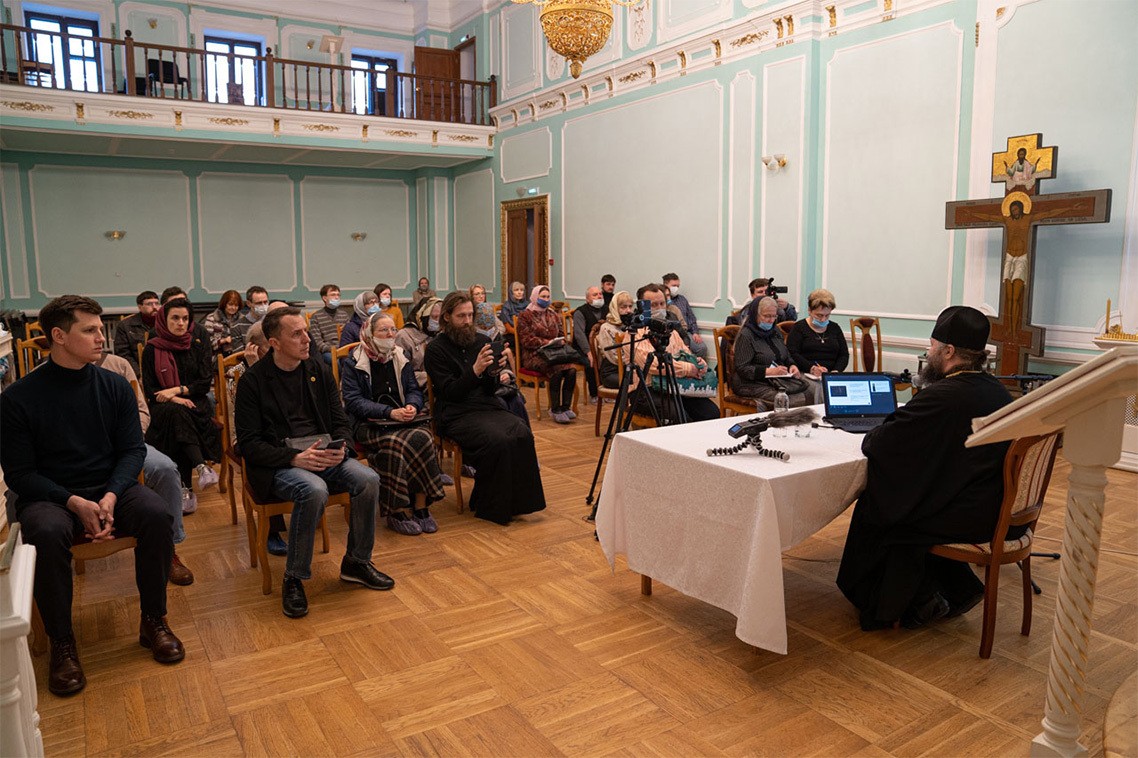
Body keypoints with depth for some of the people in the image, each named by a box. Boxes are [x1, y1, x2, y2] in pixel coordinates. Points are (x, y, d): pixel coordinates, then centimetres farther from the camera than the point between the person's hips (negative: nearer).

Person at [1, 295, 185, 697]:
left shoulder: (115, 386, 2)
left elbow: (133, 449, 2)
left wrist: (111, 497, -16)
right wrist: (75, 503, -20)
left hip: (111, 488, 2)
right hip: (49, 497, -2)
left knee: (156, 513, -28)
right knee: (46, 533, -35)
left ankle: (153, 621, -9)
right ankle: (61, 644, -15)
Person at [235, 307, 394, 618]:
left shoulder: (318, 370, 9)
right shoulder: (253, 380, -5)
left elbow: (340, 421, 12)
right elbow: (248, 443, -8)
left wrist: (341, 447, -11)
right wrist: (295, 458, -22)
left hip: (322, 454, 5)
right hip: (277, 462, -5)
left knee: (369, 479, -21)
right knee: (314, 490, -35)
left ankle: (357, 562, 2)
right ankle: (293, 579, -15)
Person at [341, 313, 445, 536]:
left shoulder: (400, 358, 16)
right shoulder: (353, 362, 0)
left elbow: (414, 390, 12)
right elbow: (353, 400, -9)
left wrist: (413, 406, -13)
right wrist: (389, 412, -20)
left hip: (402, 420, 4)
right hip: (367, 424, -4)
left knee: (423, 438, -29)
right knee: (395, 442, -35)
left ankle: (421, 506, -20)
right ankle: (396, 512, -23)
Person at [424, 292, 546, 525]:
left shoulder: (481, 341, 13)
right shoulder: (436, 349, -2)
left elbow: (489, 390, 12)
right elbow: (450, 392, -11)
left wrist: (497, 373, -11)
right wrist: (475, 371, -23)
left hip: (488, 406, 5)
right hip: (455, 415, -5)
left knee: (523, 434, -24)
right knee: (498, 440, -31)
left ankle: (516, 501, -13)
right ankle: (491, 507, -14)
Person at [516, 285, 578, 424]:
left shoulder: (553, 316, 23)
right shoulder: (525, 316, 4)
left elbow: (561, 334, 23)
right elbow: (526, 340, -6)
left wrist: (561, 341, -3)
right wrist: (546, 342, -15)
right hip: (534, 355, -5)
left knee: (572, 370, -27)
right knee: (557, 369, -34)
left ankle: (566, 406, -19)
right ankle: (555, 409, -26)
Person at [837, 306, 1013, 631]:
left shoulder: (941, 397, -23)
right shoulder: (997, 391, 5)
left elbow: (876, 445, -18)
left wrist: (873, 435, 4)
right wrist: (897, 430, 10)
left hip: (968, 519, -8)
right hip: (1003, 512, 8)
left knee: (876, 507, 11)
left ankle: (922, 599, 22)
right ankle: (959, 588, 25)